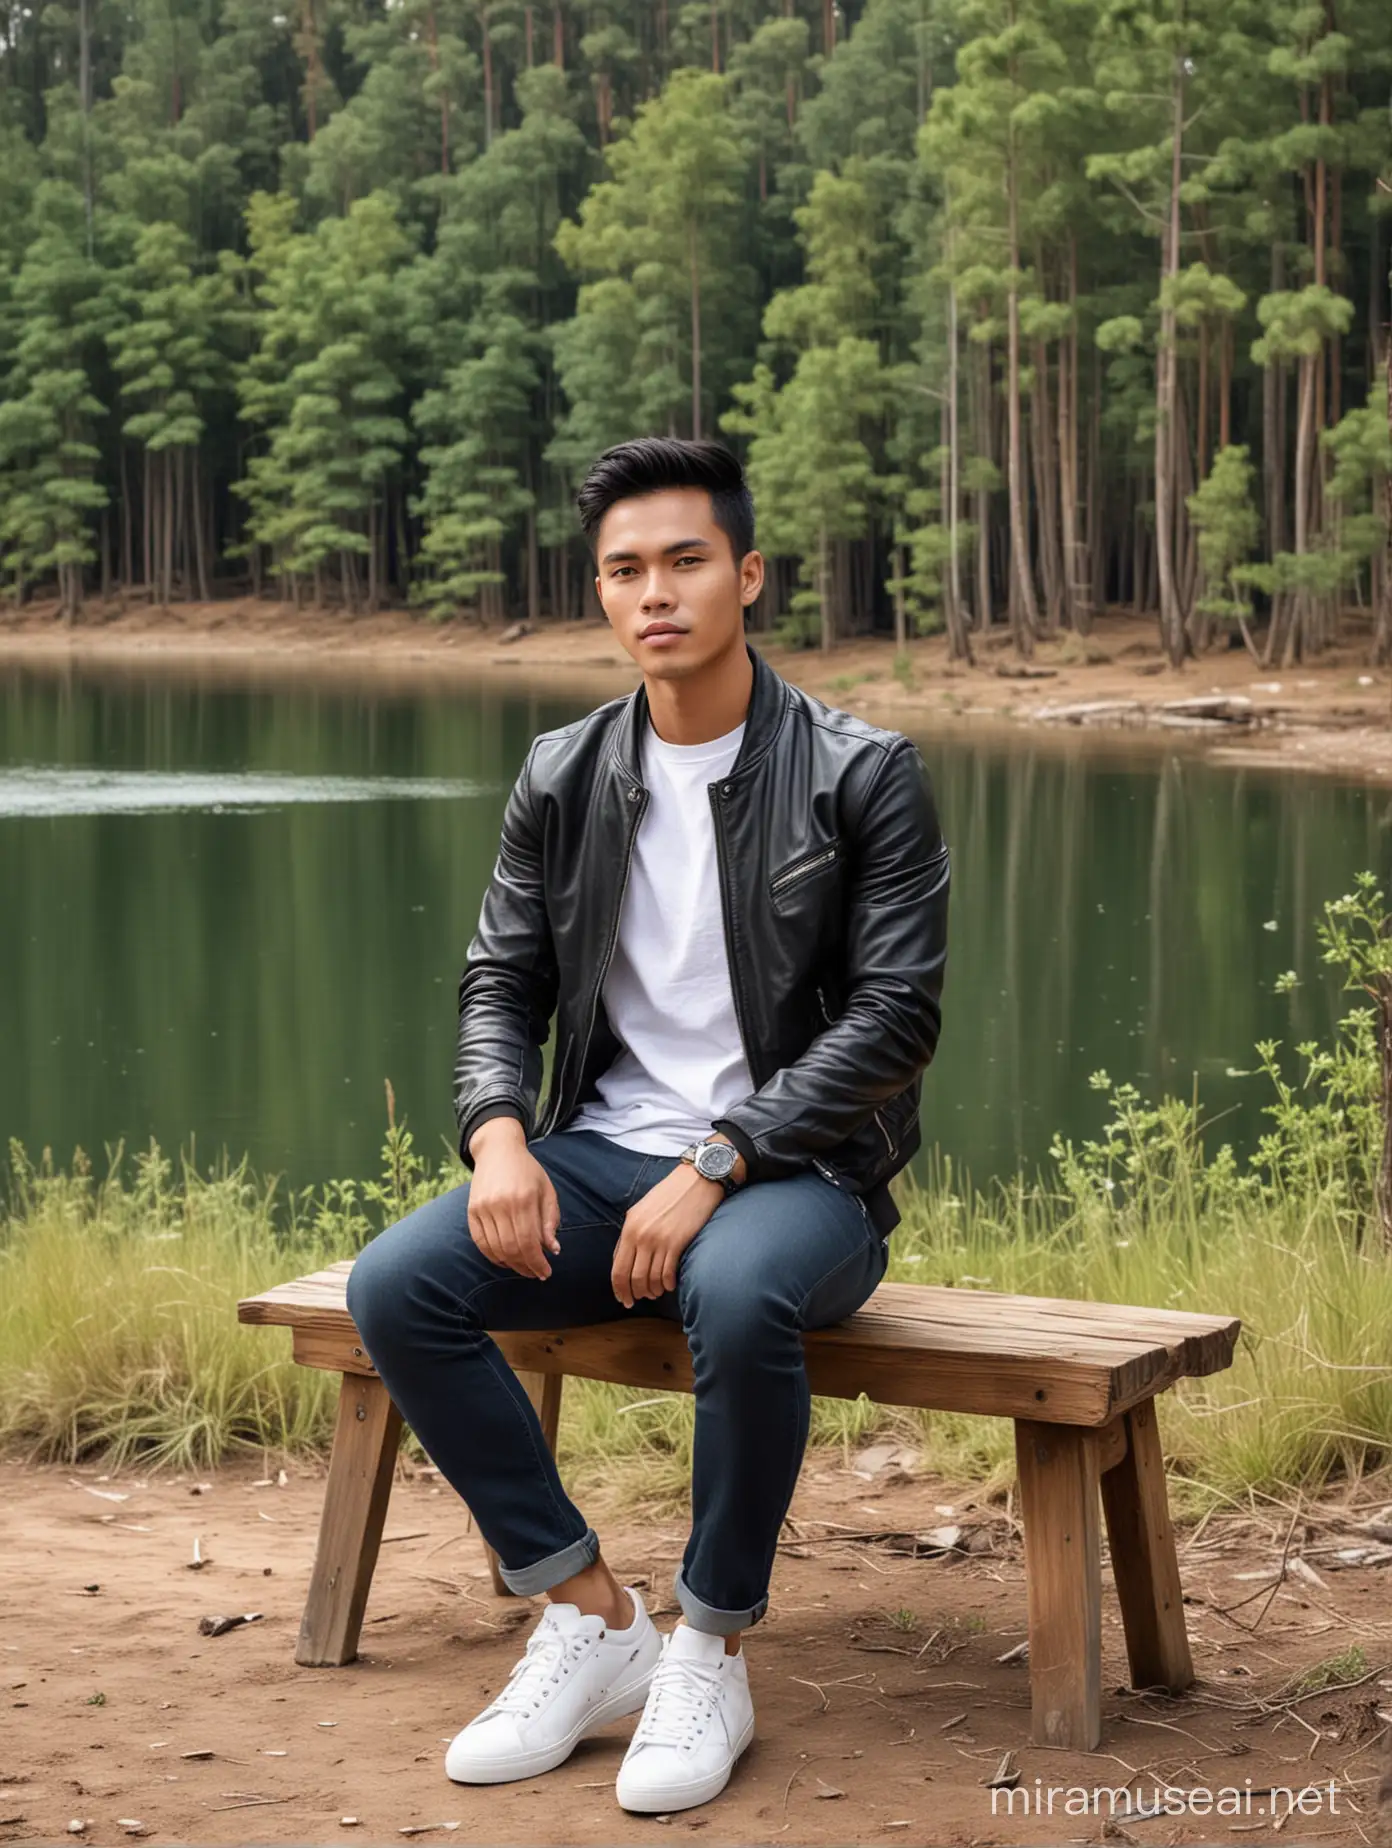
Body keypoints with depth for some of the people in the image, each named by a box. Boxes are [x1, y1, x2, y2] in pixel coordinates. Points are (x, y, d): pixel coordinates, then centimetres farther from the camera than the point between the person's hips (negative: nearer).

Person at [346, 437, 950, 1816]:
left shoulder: (861, 774, -6)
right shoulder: (563, 779, 8)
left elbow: (896, 1017, -11)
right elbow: (500, 980, 12)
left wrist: (712, 1168, -20)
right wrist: (499, 1135, -10)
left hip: (796, 1172, -5)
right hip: (603, 1154, 5)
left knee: (740, 1295, -39)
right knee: (395, 1287, -21)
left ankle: (709, 1653, -16)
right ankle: (589, 1620, -7)